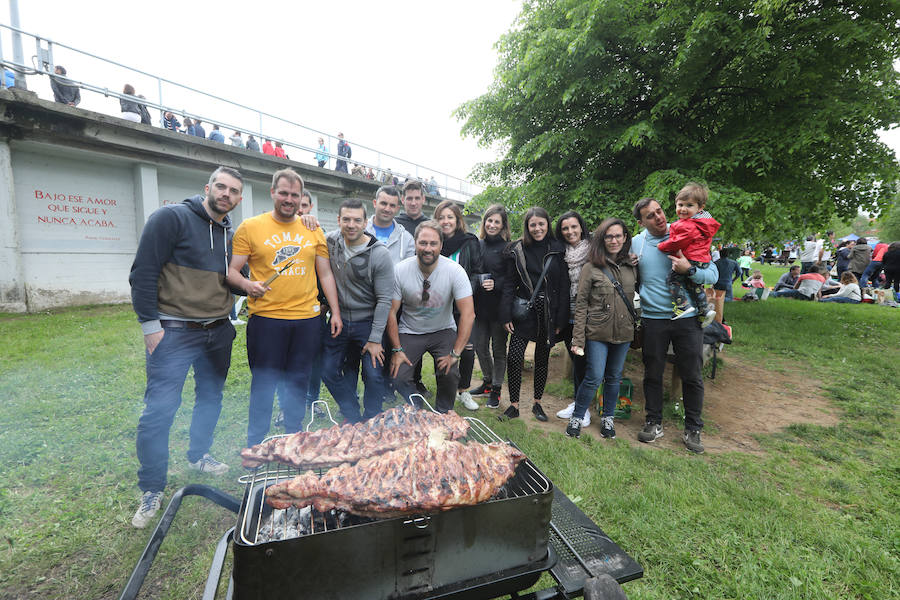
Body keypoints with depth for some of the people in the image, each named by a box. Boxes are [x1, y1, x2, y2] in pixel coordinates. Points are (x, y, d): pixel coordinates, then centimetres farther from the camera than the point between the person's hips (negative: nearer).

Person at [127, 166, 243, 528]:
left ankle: (198, 456, 40)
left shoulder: (231, 233, 9)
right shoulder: (172, 218, -10)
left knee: (211, 398, 17)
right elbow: (143, 272, -13)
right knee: (159, 410, -4)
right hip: (174, 332, -6)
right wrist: (150, 325, -15)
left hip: (218, 333, 6)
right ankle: (152, 490, 14)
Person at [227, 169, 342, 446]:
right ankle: (255, 444, 23)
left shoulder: (313, 230, 10)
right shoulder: (249, 227, 1)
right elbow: (232, 271, 0)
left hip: (307, 318, 3)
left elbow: (325, 273, 13)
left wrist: (335, 311, 7)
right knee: (264, 382, 4)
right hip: (266, 318, -3)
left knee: (299, 381, 12)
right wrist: (248, 284, -22)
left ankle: (293, 440, 29)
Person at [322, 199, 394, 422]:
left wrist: (375, 339, -15)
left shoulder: (380, 254, -16)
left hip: (368, 322, -4)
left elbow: (384, 300, -14)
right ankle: (353, 419, 25)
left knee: (374, 375, -3)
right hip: (338, 321, 5)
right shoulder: (331, 240, -4)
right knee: (329, 371, 7)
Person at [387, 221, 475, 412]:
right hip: (410, 332, 1)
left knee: (449, 375, -20)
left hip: (444, 331, 0)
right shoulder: (400, 270, -16)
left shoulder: (455, 271, -19)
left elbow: (468, 314, -20)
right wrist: (396, 349, -11)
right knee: (398, 378, -14)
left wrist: (455, 354, -23)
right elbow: (391, 312, -8)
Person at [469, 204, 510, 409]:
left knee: (498, 349, 7)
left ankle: (496, 389, 21)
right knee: (480, 346, 14)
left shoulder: (507, 248, -7)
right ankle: (487, 382, 33)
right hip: (480, 305, 5)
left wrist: (496, 283, -24)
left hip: (499, 307, -5)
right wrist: (471, 297, 6)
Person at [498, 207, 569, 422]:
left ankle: (537, 403, 29)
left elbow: (564, 286, 0)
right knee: (514, 358, -7)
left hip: (549, 313, 1)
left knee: (542, 359, 12)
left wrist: (561, 320, -5)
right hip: (524, 312, 0)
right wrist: (506, 315, -6)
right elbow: (509, 284, 0)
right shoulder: (517, 250, 1)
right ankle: (514, 405, 10)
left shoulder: (558, 250, 1)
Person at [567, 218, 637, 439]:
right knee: (594, 377, -4)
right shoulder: (591, 269, -4)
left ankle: (607, 418, 30)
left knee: (614, 377, 13)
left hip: (624, 333, 4)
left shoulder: (631, 268, 8)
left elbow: (635, 298, 16)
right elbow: (581, 305, -7)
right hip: (597, 332, -4)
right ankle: (577, 417, 15)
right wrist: (578, 339, -11)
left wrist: (636, 326, 6)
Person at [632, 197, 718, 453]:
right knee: (652, 374, 9)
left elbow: (713, 275, -4)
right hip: (653, 319, 1)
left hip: (688, 317, -1)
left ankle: (692, 429, 24)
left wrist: (689, 270, -20)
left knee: (692, 377, 7)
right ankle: (654, 423, 27)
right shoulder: (636, 243, 2)